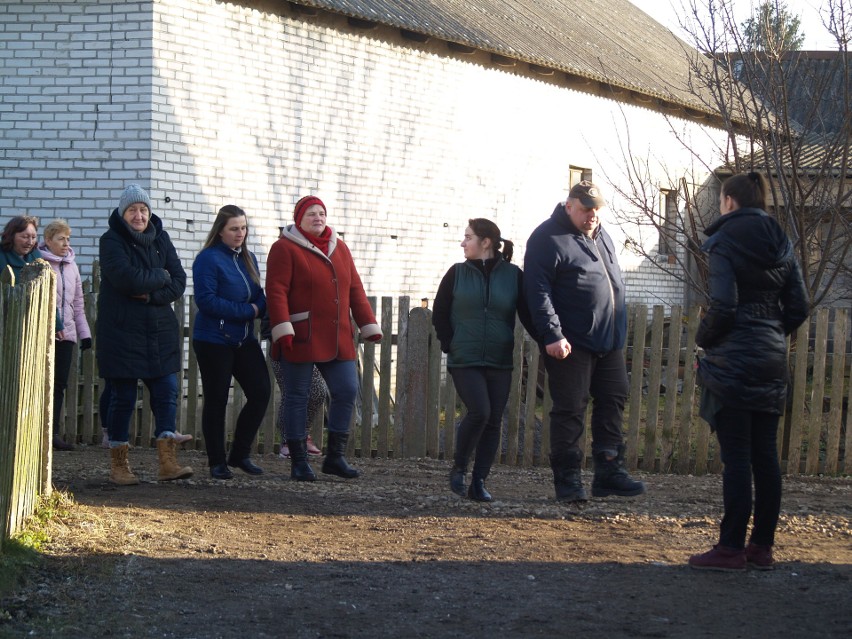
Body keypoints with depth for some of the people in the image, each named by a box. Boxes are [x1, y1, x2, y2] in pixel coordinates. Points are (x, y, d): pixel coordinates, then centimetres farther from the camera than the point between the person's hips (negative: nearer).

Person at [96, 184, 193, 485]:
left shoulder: (160, 239, 8)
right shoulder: (111, 241, -6)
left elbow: (179, 282, 0)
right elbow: (127, 278, -22)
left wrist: (151, 294, -16)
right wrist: (160, 277, -8)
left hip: (160, 333, 4)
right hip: (121, 333, -4)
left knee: (167, 393, -3)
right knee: (123, 398, 1)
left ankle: (168, 462, -4)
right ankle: (118, 465, 11)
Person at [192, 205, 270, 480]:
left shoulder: (248, 258, 13)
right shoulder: (208, 259, -10)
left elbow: (259, 297, 16)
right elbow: (206, 300, -18)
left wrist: (260, 308, -9)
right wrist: (247, 311, -16)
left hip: (244, 340, 7)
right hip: (214, 341, -7)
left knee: (260, 393, -2)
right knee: (216, 400, 1)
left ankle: (240, 454, 13)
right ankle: (217, 462, 11)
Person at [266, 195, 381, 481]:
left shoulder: (339, 248, 15)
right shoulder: (285, 248, -3)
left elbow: (355, 291, 16)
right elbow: (276, 292, -11)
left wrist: (370, 326, 11)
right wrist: (283, 330, -21)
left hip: (337, 339, 6)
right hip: (301, 338, -6)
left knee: (347, 391, 1)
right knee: (298, 396, 1)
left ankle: (335, 457, 12)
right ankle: (299, 462, 7)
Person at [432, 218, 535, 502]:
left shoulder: (513, 275, 2)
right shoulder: (457, 273, 3)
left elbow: (528, 314, 5)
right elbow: (439, 314, 10)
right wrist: (450, 345, 3)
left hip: (499, 363, 2)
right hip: (464, 361, -2)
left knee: (493, 421, 1)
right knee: (479, 412, -18)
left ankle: (479, 482, 9)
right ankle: (458, 468, 1)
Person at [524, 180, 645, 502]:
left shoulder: (601, 237, 16)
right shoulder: (548, 239, -10)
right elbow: (538, 291, -17)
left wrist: (619, 329, 21)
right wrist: (552, 335, -24)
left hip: (609, 341, 8)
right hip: (571, 343, -8)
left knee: (613, 401, 9)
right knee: (570, 410, -3)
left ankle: (609, 472, 17)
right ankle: (568, 480, 3)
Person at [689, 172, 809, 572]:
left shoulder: (724, 242, -10)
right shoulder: (781, 245, 10)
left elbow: (723, 306, -18)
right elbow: (799, 308, 8)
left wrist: (703, 338, -1)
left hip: (732, 362, -7)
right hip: (772, 362, 7)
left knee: (736, 456, -5)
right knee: (765, 455, 9)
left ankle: (731, 548, -2)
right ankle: (762, 546, 14)